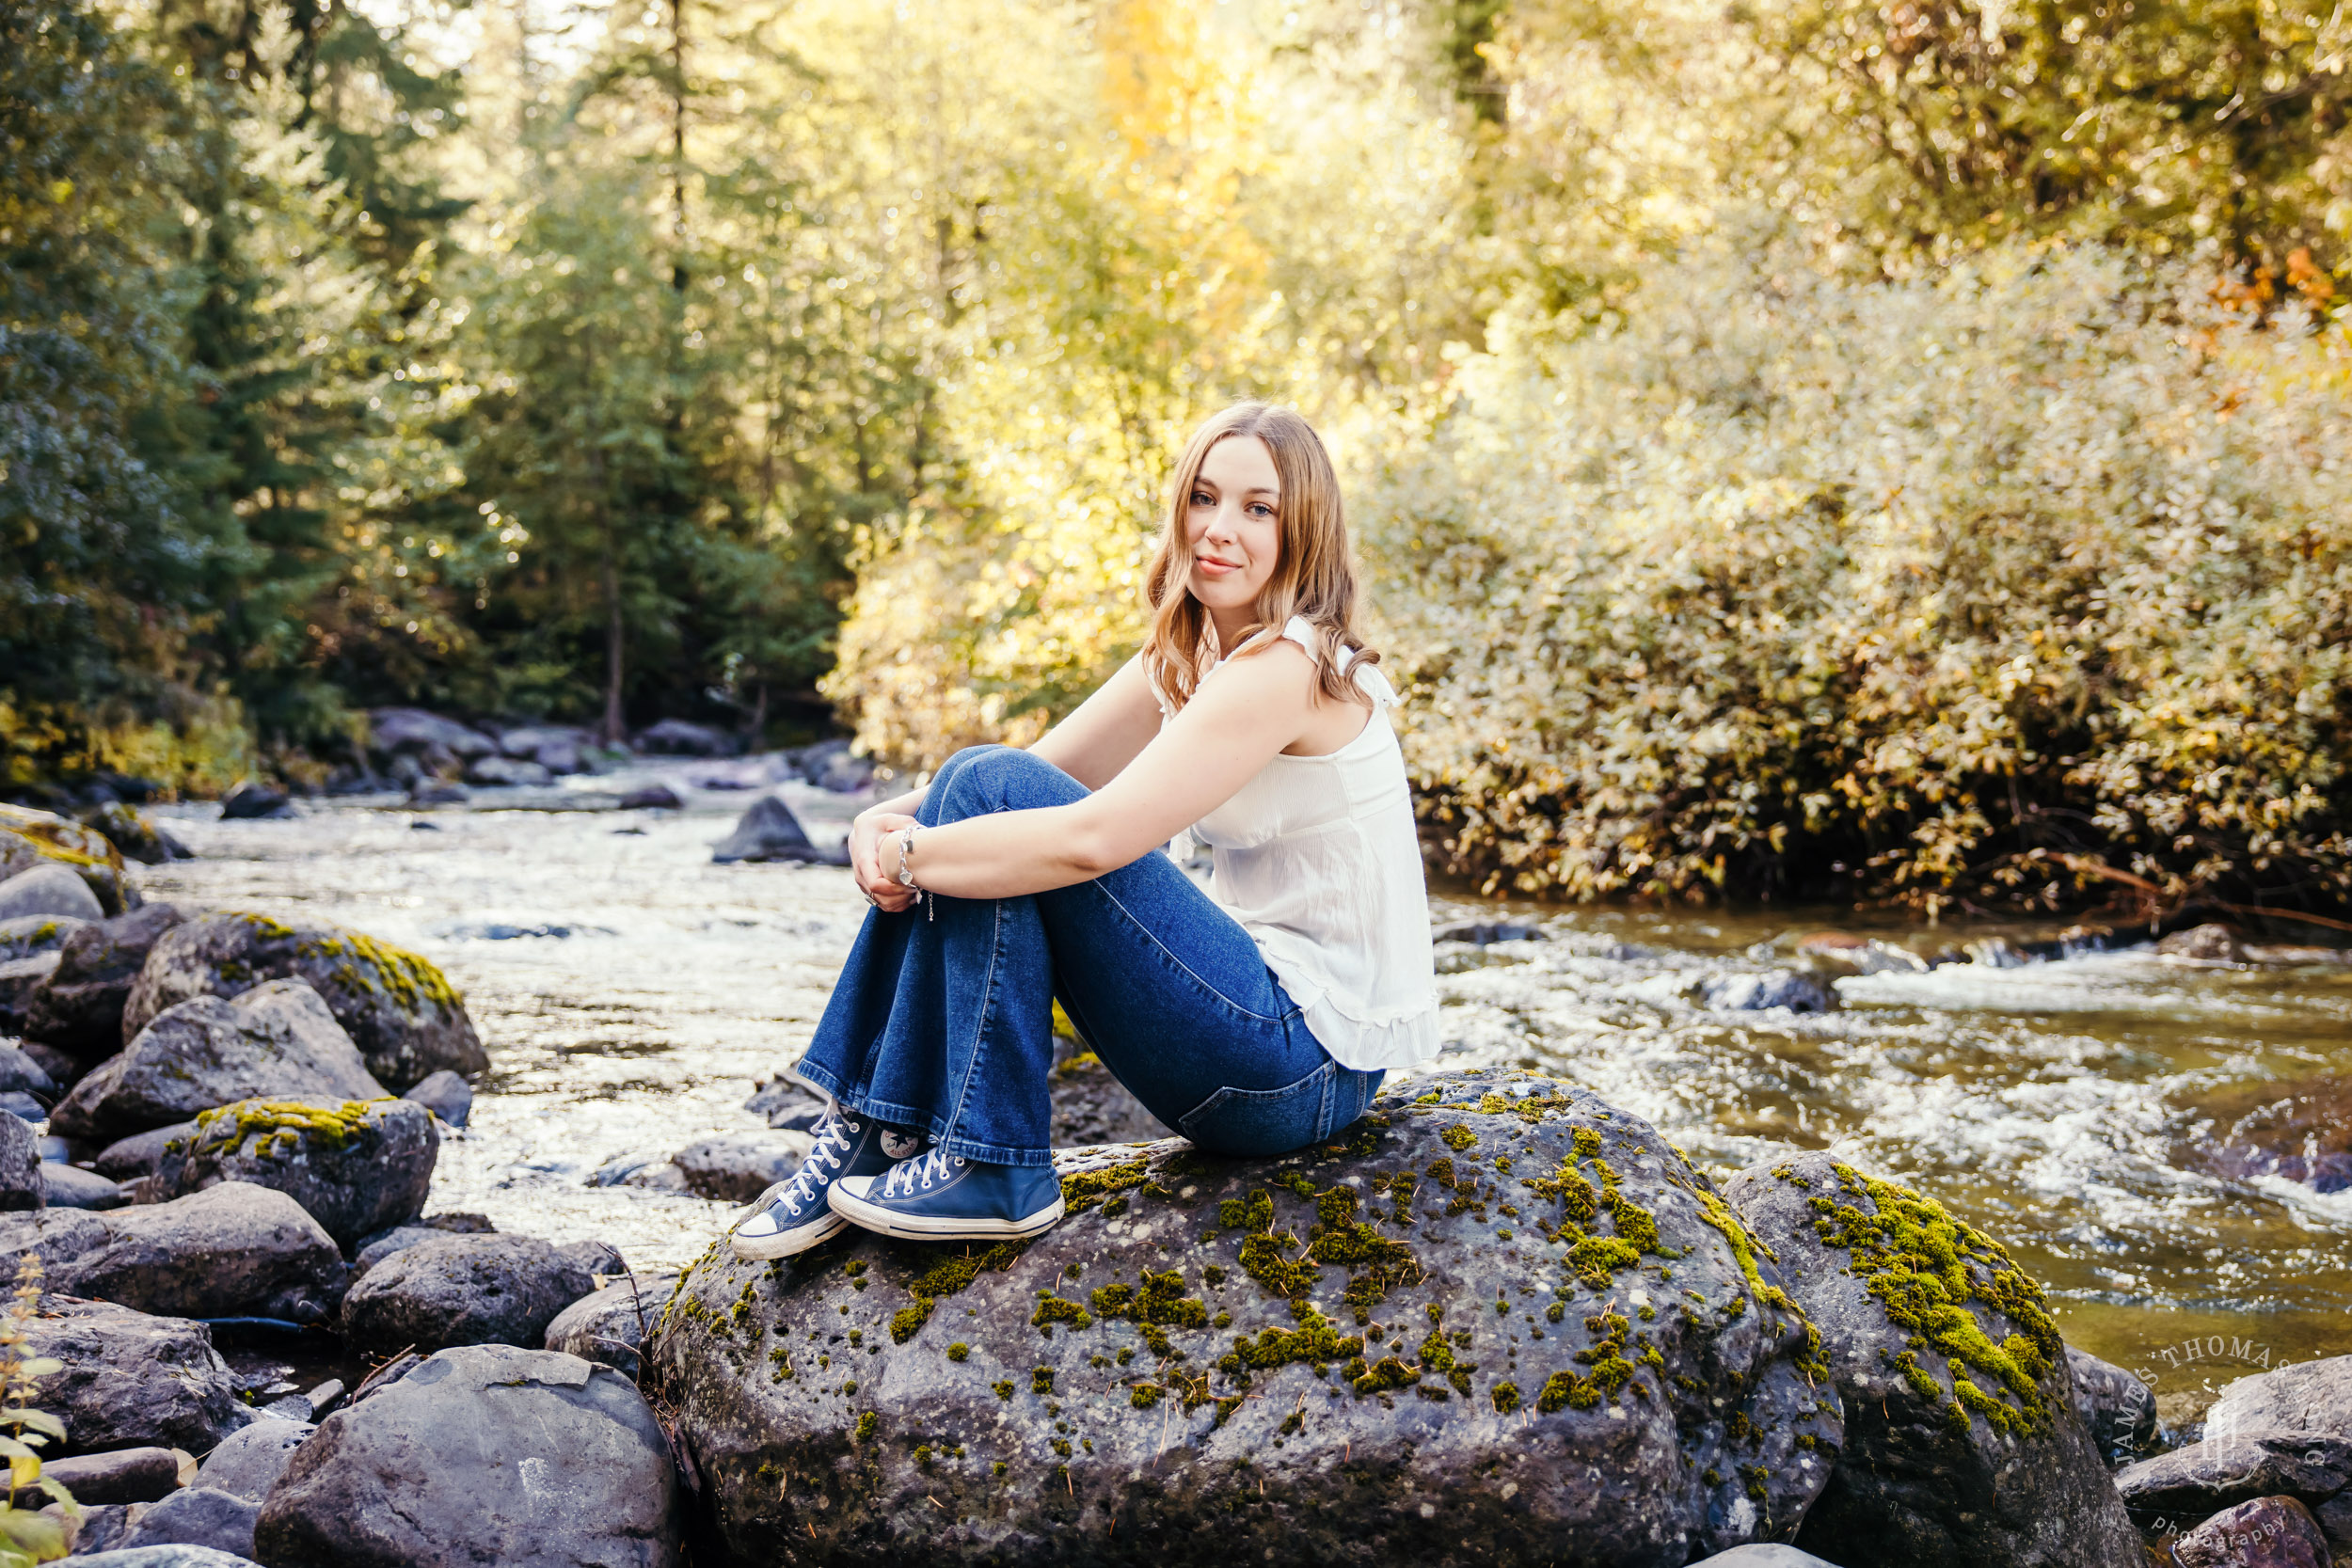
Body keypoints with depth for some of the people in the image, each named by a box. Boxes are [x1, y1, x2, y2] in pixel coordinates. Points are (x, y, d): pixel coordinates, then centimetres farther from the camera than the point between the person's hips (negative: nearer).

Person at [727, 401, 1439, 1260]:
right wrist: (889, 821, -13)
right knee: (981, 791, 1)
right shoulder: (1182, 659, 10)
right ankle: (869, 1130, 2)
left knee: (994, 790, -17)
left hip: (1312, 1063, -9)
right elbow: (1038, 771, 7)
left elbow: (1092, 837, -27)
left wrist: (907, 854, -16)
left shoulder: (1289, 667, -19)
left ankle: (990, 1167, -13)